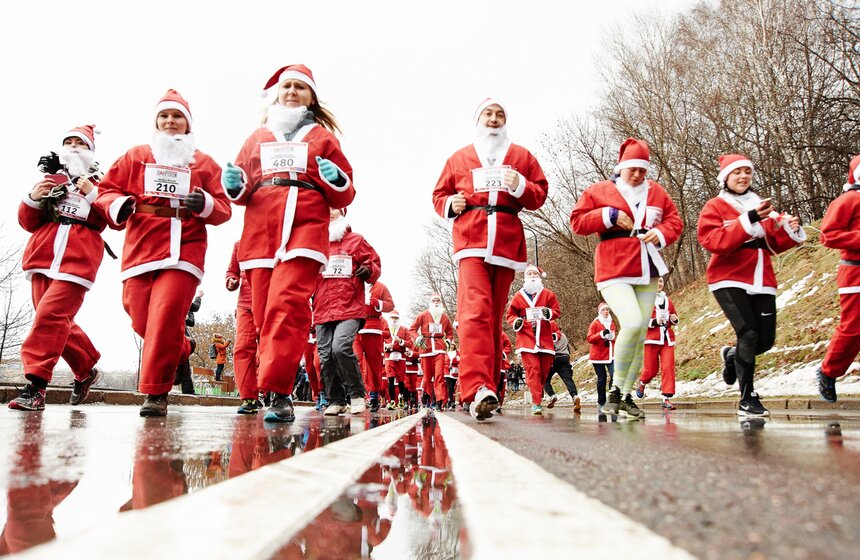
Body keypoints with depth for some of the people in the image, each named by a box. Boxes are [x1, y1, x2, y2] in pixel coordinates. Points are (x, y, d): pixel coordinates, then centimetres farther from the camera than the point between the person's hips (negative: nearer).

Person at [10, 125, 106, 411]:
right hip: (43, 256, 5)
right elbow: (28, 223, 17)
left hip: (77, 259, -5)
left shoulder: (99, 183, 14)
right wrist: (33, 198, -1)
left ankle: (35, 386, -19)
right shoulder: (49, 180, 23)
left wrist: (92, 194, -10)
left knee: (50, 315, -19)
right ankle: (86, 370, 24)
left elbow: (107, 220, 1)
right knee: (58, 322, 5)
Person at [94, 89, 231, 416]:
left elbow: (223, 209, 9)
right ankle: (181, 350, 35)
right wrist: (118, 205, -8)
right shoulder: (135, 157, 18)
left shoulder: (204, 163, 14)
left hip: (183, 250, -3)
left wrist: (205, 204, -13)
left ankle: (156, 393, -8)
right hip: (140, 249, 3)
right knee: (141, 320, 3)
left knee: (166, 315, -16)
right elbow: (106, 191, 14)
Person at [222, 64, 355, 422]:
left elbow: (343, 197, 15)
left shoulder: (322, 137, 19)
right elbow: (241, 191, 23)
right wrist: (235, 186, 0)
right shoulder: (257, 137, 25)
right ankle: (279, 392, 11)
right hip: (260, 232, 3)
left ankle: (279, 393, -23)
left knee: (287, 304, -21)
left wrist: (336, 180, -7)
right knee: (264, 313, -2)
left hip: (304, 230, -3)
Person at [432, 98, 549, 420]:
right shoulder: (459, 158, 18)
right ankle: (478, 390, -30)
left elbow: (539, 195, 14)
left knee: (494, 316, 6)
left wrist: (521, 187, -7)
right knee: (475, 312, -20)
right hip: (471, 243, -2)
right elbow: (439, 194, 21)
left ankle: (487, 388, 14)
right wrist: (450, 204, -1)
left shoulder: (522, 157, 19)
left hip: (507, 245, 2)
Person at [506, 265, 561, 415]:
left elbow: (557, 310, 8)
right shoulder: (518, 296, 7)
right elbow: (510, 314, 11)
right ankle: (536, 403, -13)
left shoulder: (548, 294, 9)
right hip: (526, 337, -2)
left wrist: (549, 313, -14)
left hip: (545, 339, 2)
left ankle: (537, 394, 28)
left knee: (545, 369, 5)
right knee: (533, 369, -12)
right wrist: (516, 322, -10)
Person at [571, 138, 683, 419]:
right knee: (632, 323, -25)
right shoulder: (599, 191, 3)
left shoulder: (657, 192, 14)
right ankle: (615, 390, -6)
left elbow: (675, 220, 15)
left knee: (640, 334, 6)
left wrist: (661, 233, -6)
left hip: (647, 273, 6)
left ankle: (626, 395, 19)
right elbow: (577, 221, 0)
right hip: (614, 272, -5)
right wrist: (608, 216, -12)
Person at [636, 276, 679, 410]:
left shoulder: (668, 300, 16)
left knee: (668, 367, -7)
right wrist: (654, 321, -20)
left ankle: (666, 399, -5)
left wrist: (674, 319, 3)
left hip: (667, 339, 4)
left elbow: (673, 317, 26)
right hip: (652, 338, -4)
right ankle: (642, 384, 34)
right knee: (651, 369, 0)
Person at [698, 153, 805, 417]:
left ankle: (732, 356, 36)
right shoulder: (715, 207, -1)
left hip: (762, 282, 5)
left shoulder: (761, 205, 14)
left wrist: (790, 231, -4)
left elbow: (774, 244, 16)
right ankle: (747, 399, -8)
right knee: (749, 333, -18)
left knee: (766, 339, 3)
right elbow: (713, 242, -17)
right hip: (729, 281, -5)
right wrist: (749, 219, -24)